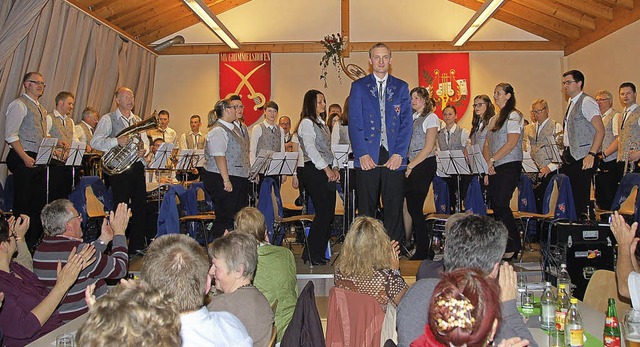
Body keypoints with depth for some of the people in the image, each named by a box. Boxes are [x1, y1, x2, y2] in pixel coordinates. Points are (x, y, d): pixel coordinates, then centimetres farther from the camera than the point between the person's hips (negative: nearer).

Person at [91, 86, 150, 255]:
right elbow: (95, 141, -8)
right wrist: (116, 141, -22)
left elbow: (145, 142, 17)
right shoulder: (108, 119, 1)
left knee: (140, 206, 6)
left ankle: (137, 246, 17)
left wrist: (143, 150, -5)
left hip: (137, 166, 6)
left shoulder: (138, 120, 19)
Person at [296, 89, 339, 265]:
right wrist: (327, 169, -14)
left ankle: (319, 253, 14)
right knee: (323, 213, -11)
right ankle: (311, 255, -1)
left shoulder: (321, 123, 22)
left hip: (327, 172, 9)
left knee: (329, 213, 5)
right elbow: (311, 149, -14)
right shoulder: (307, 123, -5)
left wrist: (335, 168, 10)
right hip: (314, 171, -9)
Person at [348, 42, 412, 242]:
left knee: (394, 208, 4)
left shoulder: (401, 87, 12)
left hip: (394, 157, 1)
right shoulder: (358, 87, 9)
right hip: (367, 156, -1)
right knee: (366, 210, 3)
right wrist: (362, 154, -10)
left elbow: (406, 123, 5)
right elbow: (354, 123, 1)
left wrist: (399, 154, -7)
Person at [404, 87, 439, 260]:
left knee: (414, 207, -7)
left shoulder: (431, 118, -2)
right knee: (411, 206, 4)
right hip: (411, 166, 6)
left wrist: (411, 166, -12)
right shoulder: (410, 117, 16)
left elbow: (428, 148, -9)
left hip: (424, 165, -6)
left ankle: (423, 251, 5)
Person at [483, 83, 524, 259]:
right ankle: (503, 244, 13)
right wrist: (488, 163, -1)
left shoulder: (514, 116, -4)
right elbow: (487, 144, 15)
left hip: (509, 166, -7)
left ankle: (513, 245, 0)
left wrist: (492, 160, -13)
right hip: (494, 169, 7)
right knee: (495, 205, 4)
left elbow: (512, 143, -14)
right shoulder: (493, 120, 19)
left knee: (501, 204, -13)